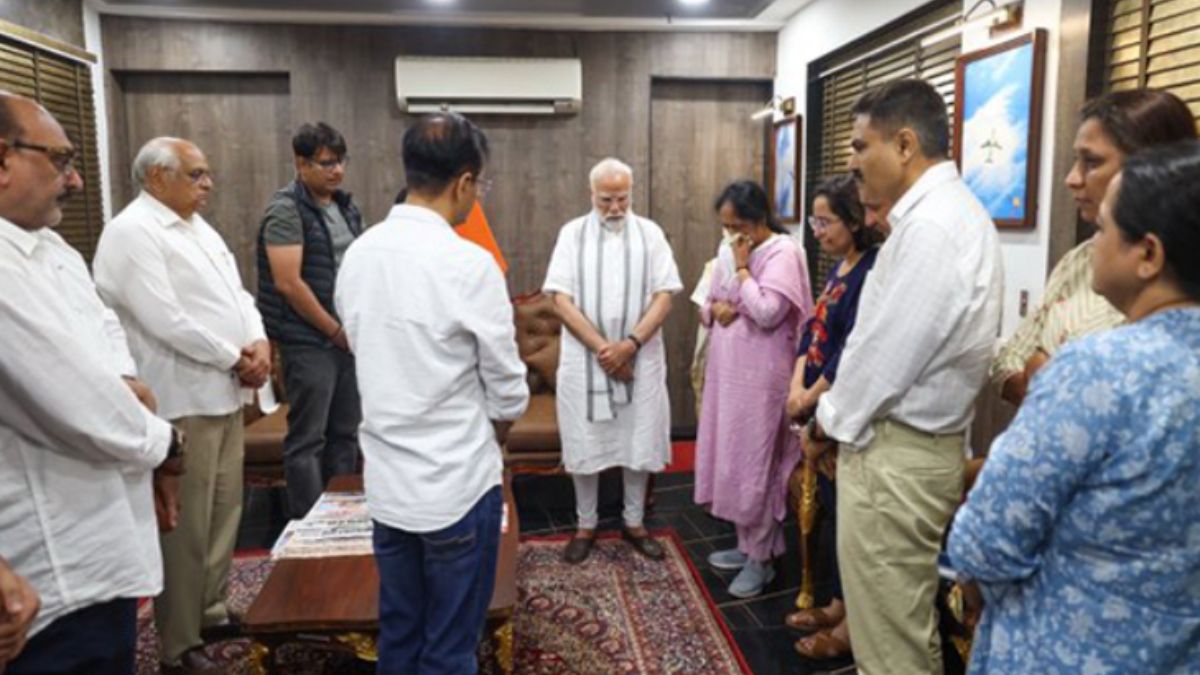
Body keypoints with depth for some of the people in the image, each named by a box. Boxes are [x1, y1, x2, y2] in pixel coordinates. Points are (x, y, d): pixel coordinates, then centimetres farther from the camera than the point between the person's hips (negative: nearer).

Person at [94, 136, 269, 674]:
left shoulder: (199, 227, 16)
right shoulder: (131, 232, -12)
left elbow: (236, 293, 14)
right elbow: (166, 320, -21)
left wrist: (258, 343, -4)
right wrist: (235, 358, -13)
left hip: (225, 392, 9)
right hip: (182, 401, -9)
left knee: (223, 510, 17)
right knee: (187, 525, 0)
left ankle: (211, 609, 33)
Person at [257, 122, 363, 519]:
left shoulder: (345, 207, 12)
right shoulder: (286, 210, -10)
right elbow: (288, 283, -16)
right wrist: (335, 330, -11)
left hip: (348, 338, 7)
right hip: (310, 342, -7)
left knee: (345, 433, 13)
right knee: (307, 438, 1)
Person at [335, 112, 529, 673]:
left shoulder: (358, 254, 0)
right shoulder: (468, 263, -19)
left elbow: (366, 351, 9)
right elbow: (507, 386, -11)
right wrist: (496, 427, 9)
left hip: (387, 478, 6)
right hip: (456, 481, -6)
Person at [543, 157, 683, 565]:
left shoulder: (650, 233, 3)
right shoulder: (573, 233, 0)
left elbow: (664, 295, -4)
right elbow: (560, 298, -7)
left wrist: (630, 344, -16)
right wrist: (601, 347, -15)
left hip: (641, 357, 1)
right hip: (584, 357, -1)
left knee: (639, 441, 9)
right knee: (584, 443, 7)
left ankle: (634, 522, 27)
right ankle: (585, 525, 24)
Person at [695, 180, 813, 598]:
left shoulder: (782, 252, -12)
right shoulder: (732, 251, 13)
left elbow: (768, 313, -24)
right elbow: (707, 307, 19)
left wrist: (742, 269, -14)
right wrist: (715, 310, -4)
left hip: (761, 377, -8)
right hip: (729, 371, 8)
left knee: (756, 464, -2)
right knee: (734, 460, 14)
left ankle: (762, 560, 12)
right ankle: (747, 545, 29)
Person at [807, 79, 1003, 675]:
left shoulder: (930, 226, -22)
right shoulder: (952, 211, 11)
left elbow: (889, 349, -21)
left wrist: (830, 420, -5)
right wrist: (837, 402, 10)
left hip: (896, 450, -10)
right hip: (919, 439, 10)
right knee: (904, 618, 24)